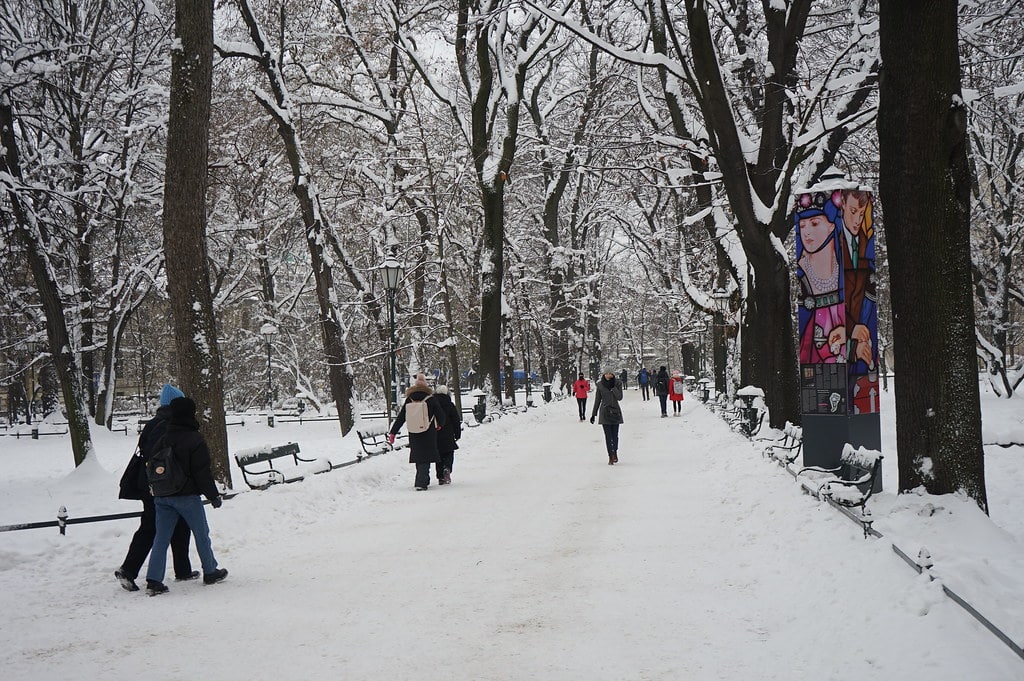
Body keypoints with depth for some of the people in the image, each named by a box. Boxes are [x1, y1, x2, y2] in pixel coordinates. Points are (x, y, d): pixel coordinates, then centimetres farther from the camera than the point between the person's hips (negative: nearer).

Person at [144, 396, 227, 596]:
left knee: (161, 538, 4)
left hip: (161, 496, 5)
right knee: (201, 534, 12)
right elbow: (203, 472, -13)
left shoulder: (162, 438, 6)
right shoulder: (194, 440, -13)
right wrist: (213, 495, -4)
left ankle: (153, 580, -3)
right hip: (187, 496, -5)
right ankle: (210, 572, 23)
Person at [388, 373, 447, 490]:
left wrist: (393, 433, 8)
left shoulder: (409, 401, 1)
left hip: (414, 436, 3)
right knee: (425, 458, -2)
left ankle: (423, 481, 23)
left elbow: (400, 418, 2)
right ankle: (421, 483, -14)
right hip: (428, 435, -3)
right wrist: (440, 425, 20)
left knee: (418, 457, 16)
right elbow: (441, 416, -2)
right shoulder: (431, 400, -7)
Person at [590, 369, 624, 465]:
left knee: (615, 435, 1)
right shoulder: (600, 385, 2)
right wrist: (594, 414, 9)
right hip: (605, 412, 0)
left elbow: (619, 397, -10)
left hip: (615, 411, 0)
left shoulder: (617, 384, 0)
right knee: (608, 435, -3)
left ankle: (615, 452, 24)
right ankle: (610, 456, 3)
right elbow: (597, 400, 8)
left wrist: (613, 387, -17)